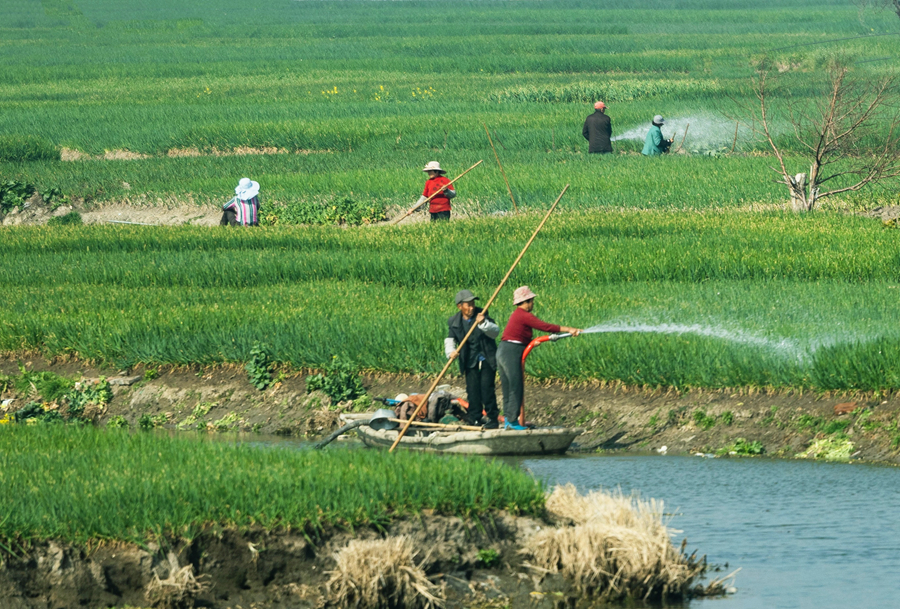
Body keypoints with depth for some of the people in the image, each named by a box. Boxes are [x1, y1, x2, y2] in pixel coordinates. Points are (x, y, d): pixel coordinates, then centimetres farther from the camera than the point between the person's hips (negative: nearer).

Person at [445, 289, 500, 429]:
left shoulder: (481, 315, -4)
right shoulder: (454, 322, 1)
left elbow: (495, 332, -13)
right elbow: (449, 340, -5)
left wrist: (483, 323, -31)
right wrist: (451, 351, -26)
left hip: (487, 360, -2)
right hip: (470, 362, 2)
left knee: (487, 388, -8)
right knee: (473, 390, 0)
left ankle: (492, 418, 1)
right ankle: (474, 418, 11)